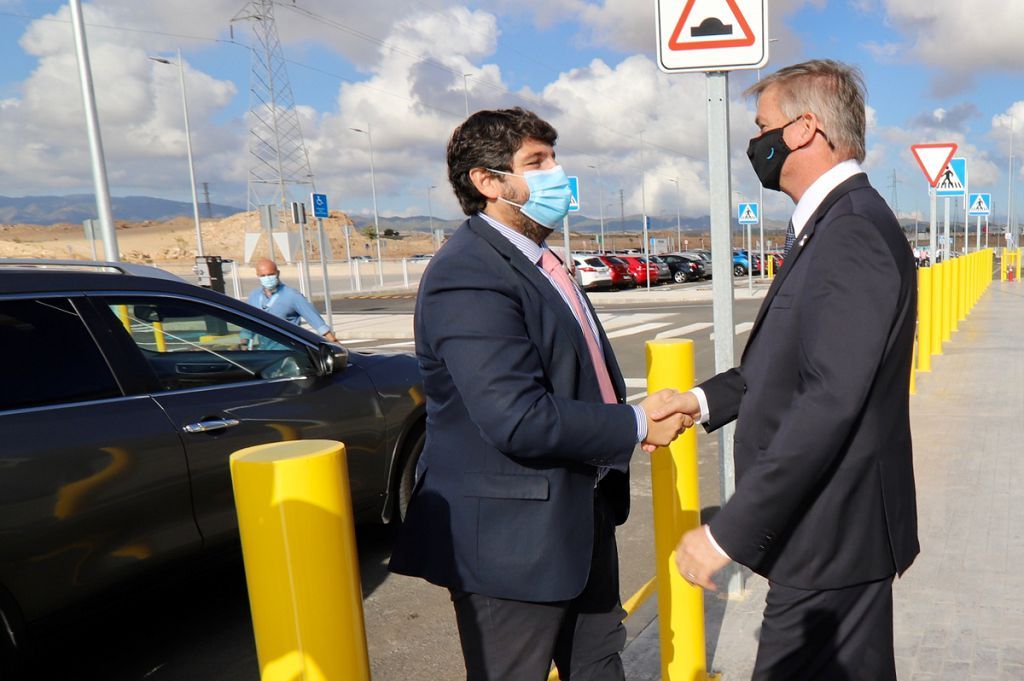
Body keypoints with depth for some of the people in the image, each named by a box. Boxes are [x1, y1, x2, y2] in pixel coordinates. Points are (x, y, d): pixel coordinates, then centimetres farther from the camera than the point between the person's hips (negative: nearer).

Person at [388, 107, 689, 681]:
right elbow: (519, 420, -30)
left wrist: (640, 411, -1)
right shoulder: (468, 277, -23)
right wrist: (635, 425, -18)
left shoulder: (539, 262, 11)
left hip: (581, 517, 9)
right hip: (512, 536, -9)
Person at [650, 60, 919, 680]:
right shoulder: (837, 223, 12)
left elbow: (829, 403, -28)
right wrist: (704, 399, 9)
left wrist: (730, 531, -26)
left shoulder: (853, 232, -21)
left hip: (832, 535, -10)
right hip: (828, 527, 10)